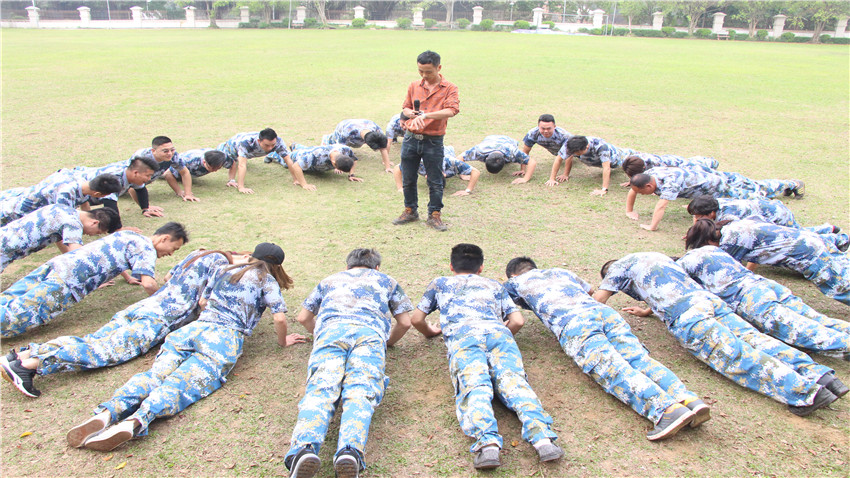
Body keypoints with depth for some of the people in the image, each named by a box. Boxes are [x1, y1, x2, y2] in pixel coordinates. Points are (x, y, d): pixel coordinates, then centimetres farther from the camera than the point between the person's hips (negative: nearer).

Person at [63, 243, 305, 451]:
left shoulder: (222, 270, 29)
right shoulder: (267, 280, 15)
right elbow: (279, 318, 5)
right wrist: (283, 341, 25)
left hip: (193, 328, 4)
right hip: (224, 339, -4)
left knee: (155, 373, -14)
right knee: (182, 384, -22)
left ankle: (107, 412, -40)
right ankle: (136, 420, -48)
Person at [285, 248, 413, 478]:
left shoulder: (329, 280, 40)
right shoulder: (386, 281, 37)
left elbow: (303, 318, 40)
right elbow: (405, 322, 32)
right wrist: (388, 342, 48)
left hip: (330, 330, 1)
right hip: (370, 333, 0)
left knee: (320, 391, -19)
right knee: (360, 393, -20)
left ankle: (304, 447, -49)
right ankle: (350, 450, -50)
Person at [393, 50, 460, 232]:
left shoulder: (449, 88, -3)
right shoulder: (414, 86, 9)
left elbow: (452, 110, -19)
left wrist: (426, 115, -30)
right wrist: (412, 114, -7)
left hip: (433, 142, -3)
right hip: (411, 139, 4)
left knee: (435, 182, 3)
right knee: (408, 179, 11)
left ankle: (434, 215, 17)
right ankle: (410, 211, 29)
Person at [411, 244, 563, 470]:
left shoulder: (440, 283, 36)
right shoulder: (496, 286, 38)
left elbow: (416, 319, 31)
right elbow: (517, 321, 25)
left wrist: (430, 332, 50)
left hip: (462, 334, -1)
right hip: (498, 332, 2)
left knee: (473, 386, -23)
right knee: (513, 380, -18)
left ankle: (487, 441, -52)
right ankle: (541, 435, -47)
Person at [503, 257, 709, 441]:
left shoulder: (516, 282, 28)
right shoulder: (561, 272, 42)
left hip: (572, 323, -5)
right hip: (605, 311, 6)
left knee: (612, 369, -23)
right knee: (638, 358, -12)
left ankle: (667, 408, -46)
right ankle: (687, 398, -36)